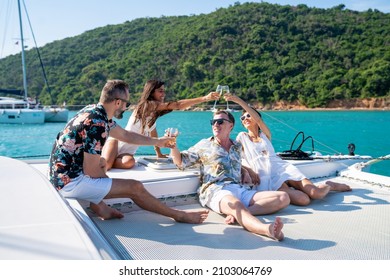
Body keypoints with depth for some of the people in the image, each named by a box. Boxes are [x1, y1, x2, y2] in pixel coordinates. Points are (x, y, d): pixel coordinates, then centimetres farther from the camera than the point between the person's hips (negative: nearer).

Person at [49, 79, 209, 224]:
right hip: (71, 182, -9)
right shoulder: (97, 124, -22)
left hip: (63, 175, 9)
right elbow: (91, 171, -19)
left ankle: (98, 205, 10)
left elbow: (125, 135, 19)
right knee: (135, 187, -8)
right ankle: (179, 215, 9)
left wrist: (157, 142, 26)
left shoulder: (94, 111, 5)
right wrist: (104, 171, 3)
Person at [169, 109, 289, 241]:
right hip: (216, 189, -5)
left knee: (283, 197, -16)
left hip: (241, 189, 5)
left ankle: (239, 214, -34)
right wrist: (173, 145, -3)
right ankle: (267, 229, -67)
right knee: (236, 205, -41)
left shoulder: (238, 146, 25)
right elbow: (180, 162, 16)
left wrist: (245, 172, 20)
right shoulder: (204, 145, 16)